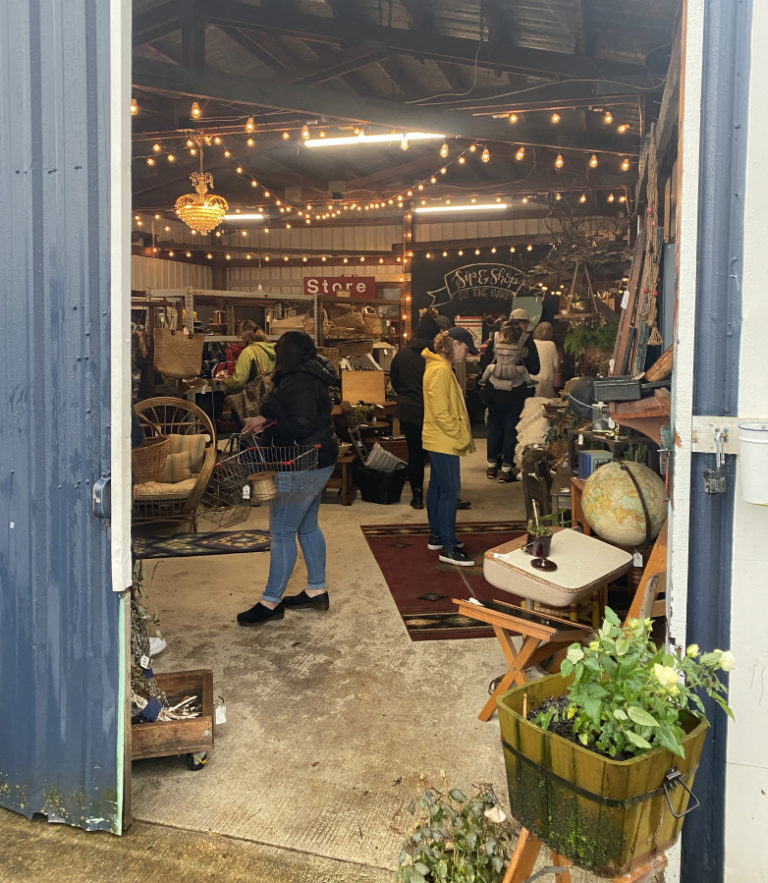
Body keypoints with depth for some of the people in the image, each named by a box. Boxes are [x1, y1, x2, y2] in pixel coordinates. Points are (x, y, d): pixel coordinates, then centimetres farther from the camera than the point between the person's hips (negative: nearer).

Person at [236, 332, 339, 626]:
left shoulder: (298, 383, -20)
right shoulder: (311, 377, 13)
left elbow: (301, 425, -28)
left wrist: (266, 423, -16)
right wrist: (269, 420, 4)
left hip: (300, 468, -11)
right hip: (319, 462, 11)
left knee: (282, 533, -3)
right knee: (308, 527, 18)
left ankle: (272, 601, 5)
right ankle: (317, 590, 28)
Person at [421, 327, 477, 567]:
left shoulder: (439, 367, 15)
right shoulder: (441, 370, -19)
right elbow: (440, 412, -23)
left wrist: (462, 436, 16)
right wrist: (461, 437, -15)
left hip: (438, 439, 11)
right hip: (444, 441, -11)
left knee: (436, 487, 16)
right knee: (450, 491, -8)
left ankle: (437, 537, 26)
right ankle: (448, 548, -4)